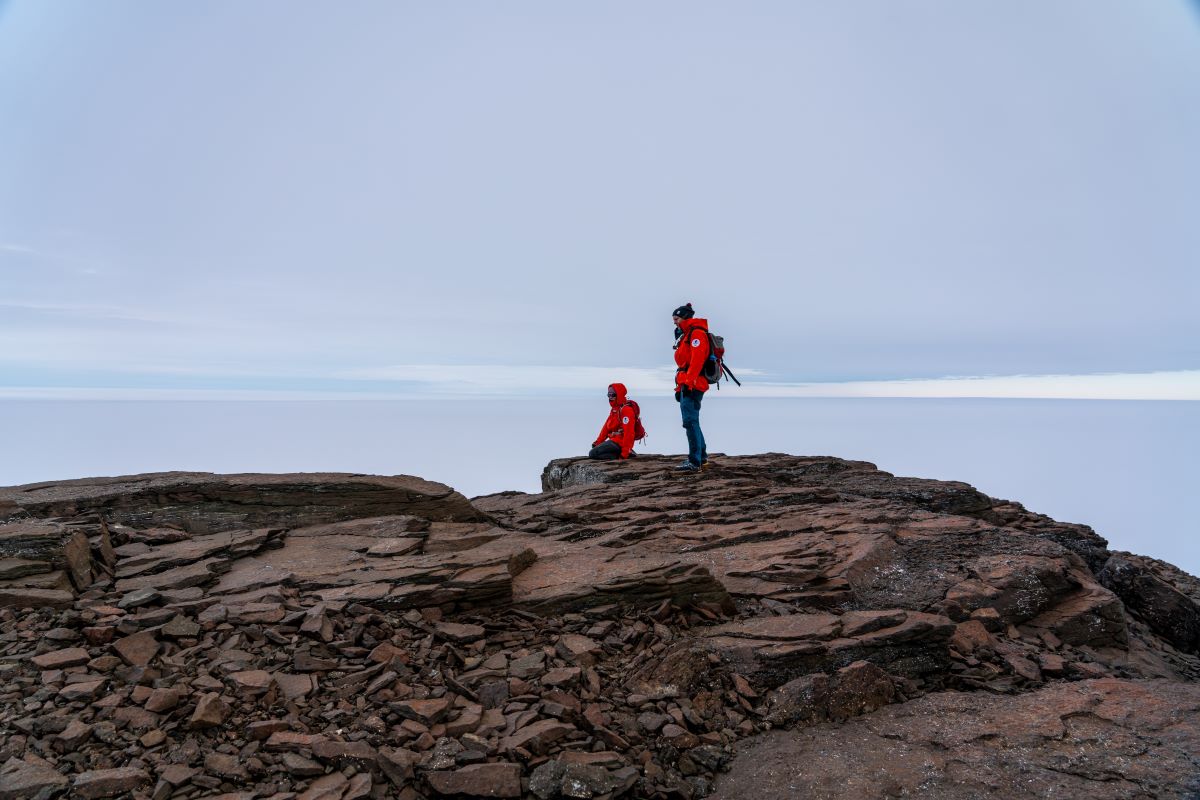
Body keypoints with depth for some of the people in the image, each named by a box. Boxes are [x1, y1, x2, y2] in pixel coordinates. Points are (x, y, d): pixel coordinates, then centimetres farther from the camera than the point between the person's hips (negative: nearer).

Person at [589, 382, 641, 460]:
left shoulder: (626, 410, -17)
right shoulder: (614, 409, 16)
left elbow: (629, 432, -23)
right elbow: (606, 427, 16)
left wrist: (625, 452, -26)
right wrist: (598, 442, 9)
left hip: (620, 442, -10)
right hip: (614, 440, 10)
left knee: (592, 454, -16)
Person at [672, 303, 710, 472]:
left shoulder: (697, 333, -7)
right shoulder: (686, 335, 25)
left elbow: (697, 360, -19)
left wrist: (688, 382, -25)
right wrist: (680, 387, 22)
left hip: (693, 385, -11)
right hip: (687, 384, 11)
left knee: (690, 421, -14)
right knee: (692, 421, 15)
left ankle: (695, 462, -15)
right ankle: (702, 457, 25)